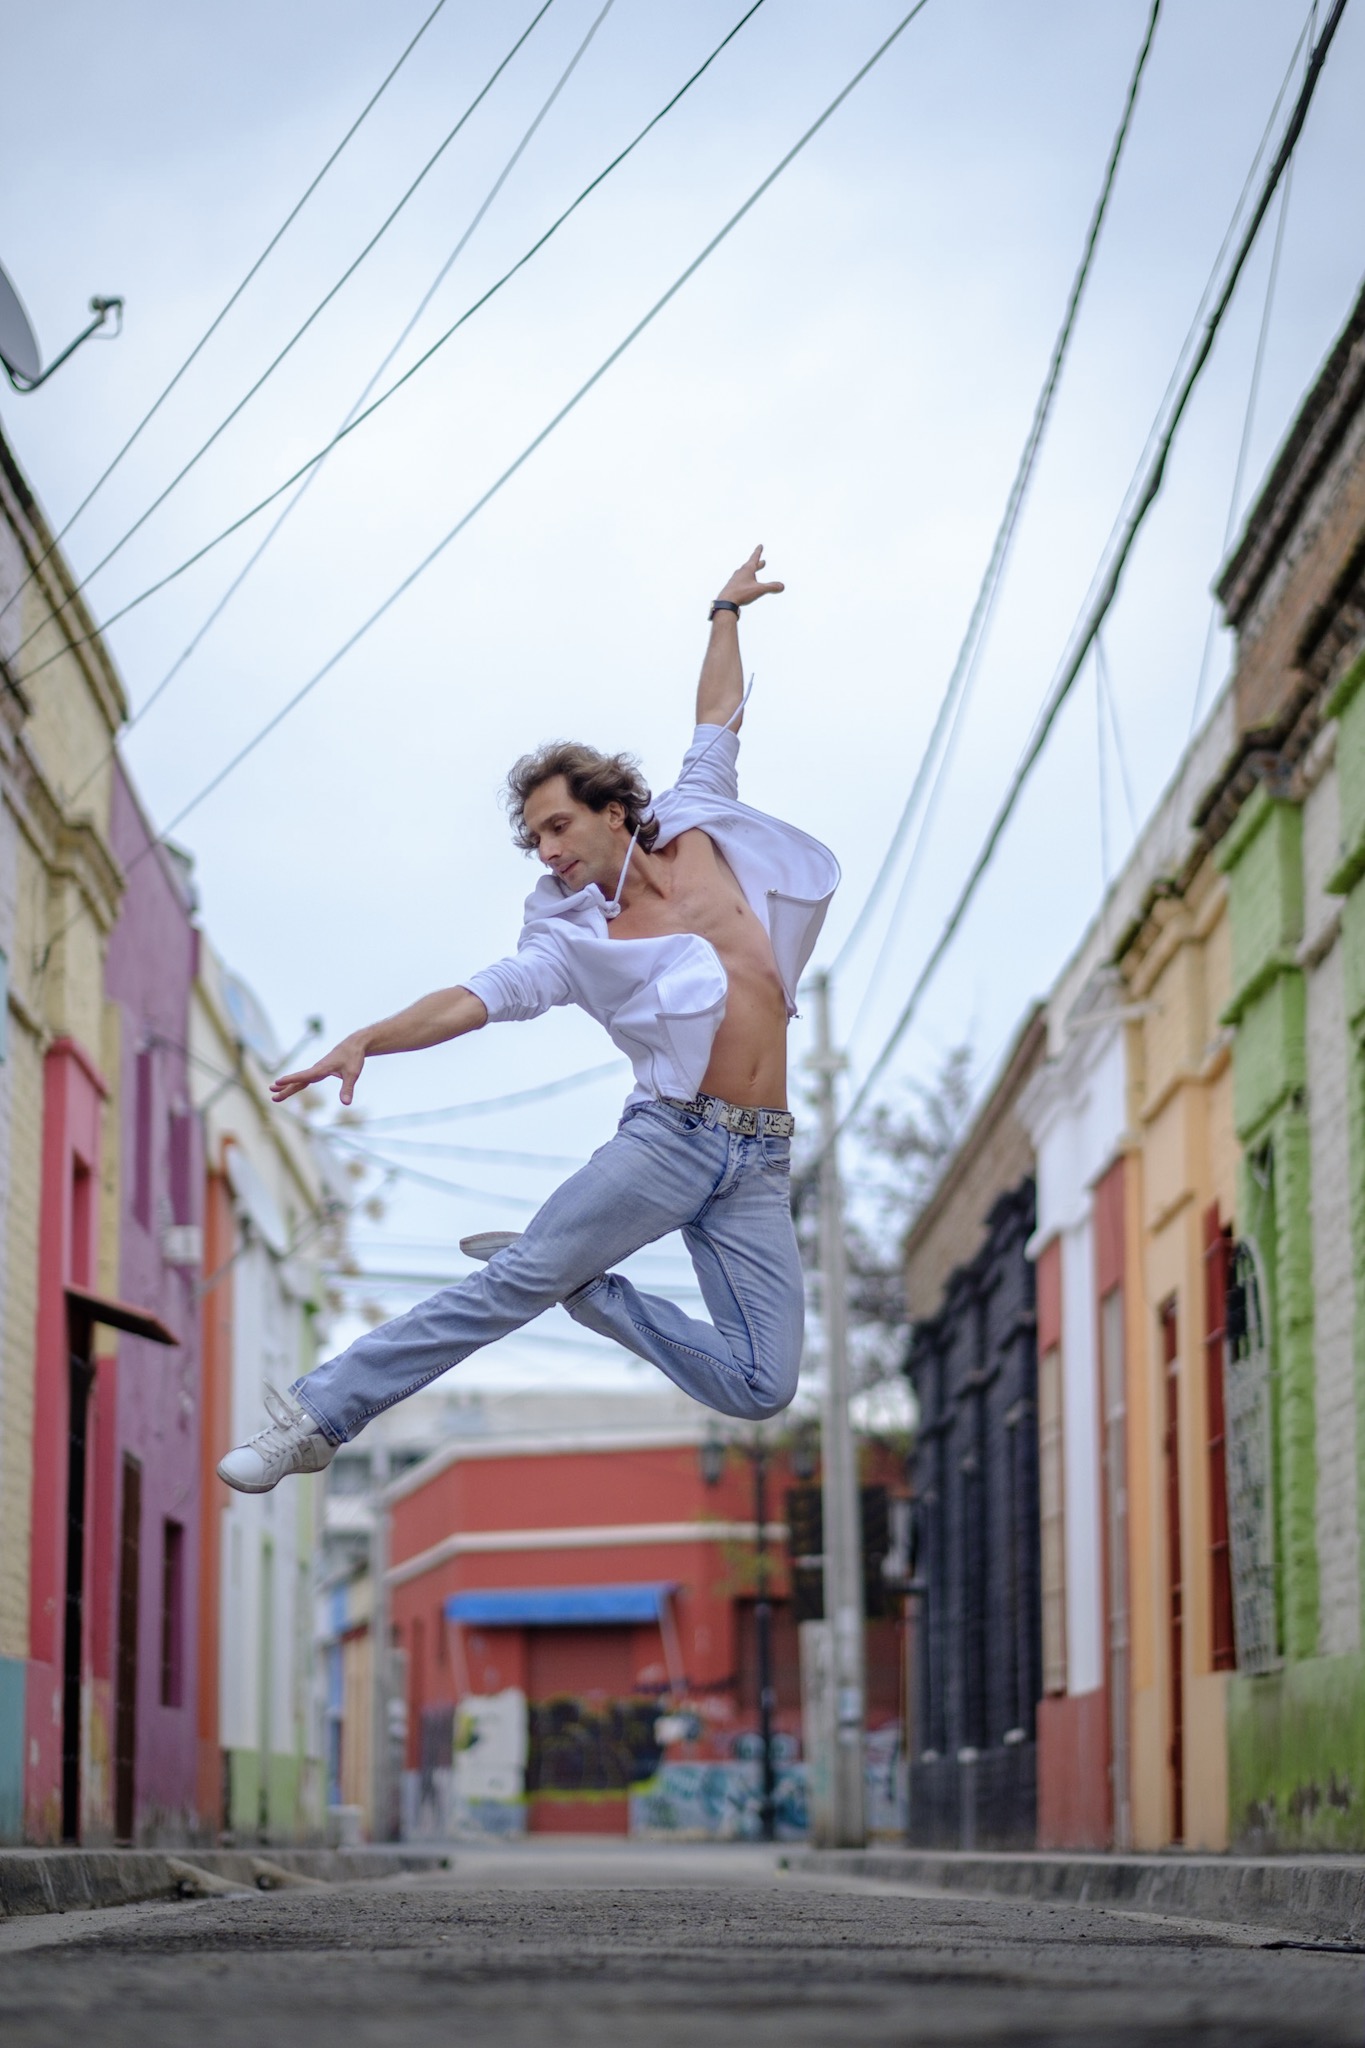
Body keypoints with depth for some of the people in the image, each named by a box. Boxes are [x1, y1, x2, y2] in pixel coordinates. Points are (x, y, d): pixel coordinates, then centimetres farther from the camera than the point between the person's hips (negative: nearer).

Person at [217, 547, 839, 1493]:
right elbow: (475, 999, -11)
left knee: (762, 1388, -8)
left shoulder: (700, 833, 10)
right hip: (669, 1138, -2)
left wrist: (727, 614, 33)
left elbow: (718, 722, 25)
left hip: (759, 1164, 3)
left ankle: (586, 1290, 11)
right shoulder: (573, 944, 2)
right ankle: (319, 1417, -13)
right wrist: (368, 1038, -26)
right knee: (514, 1281, -17)